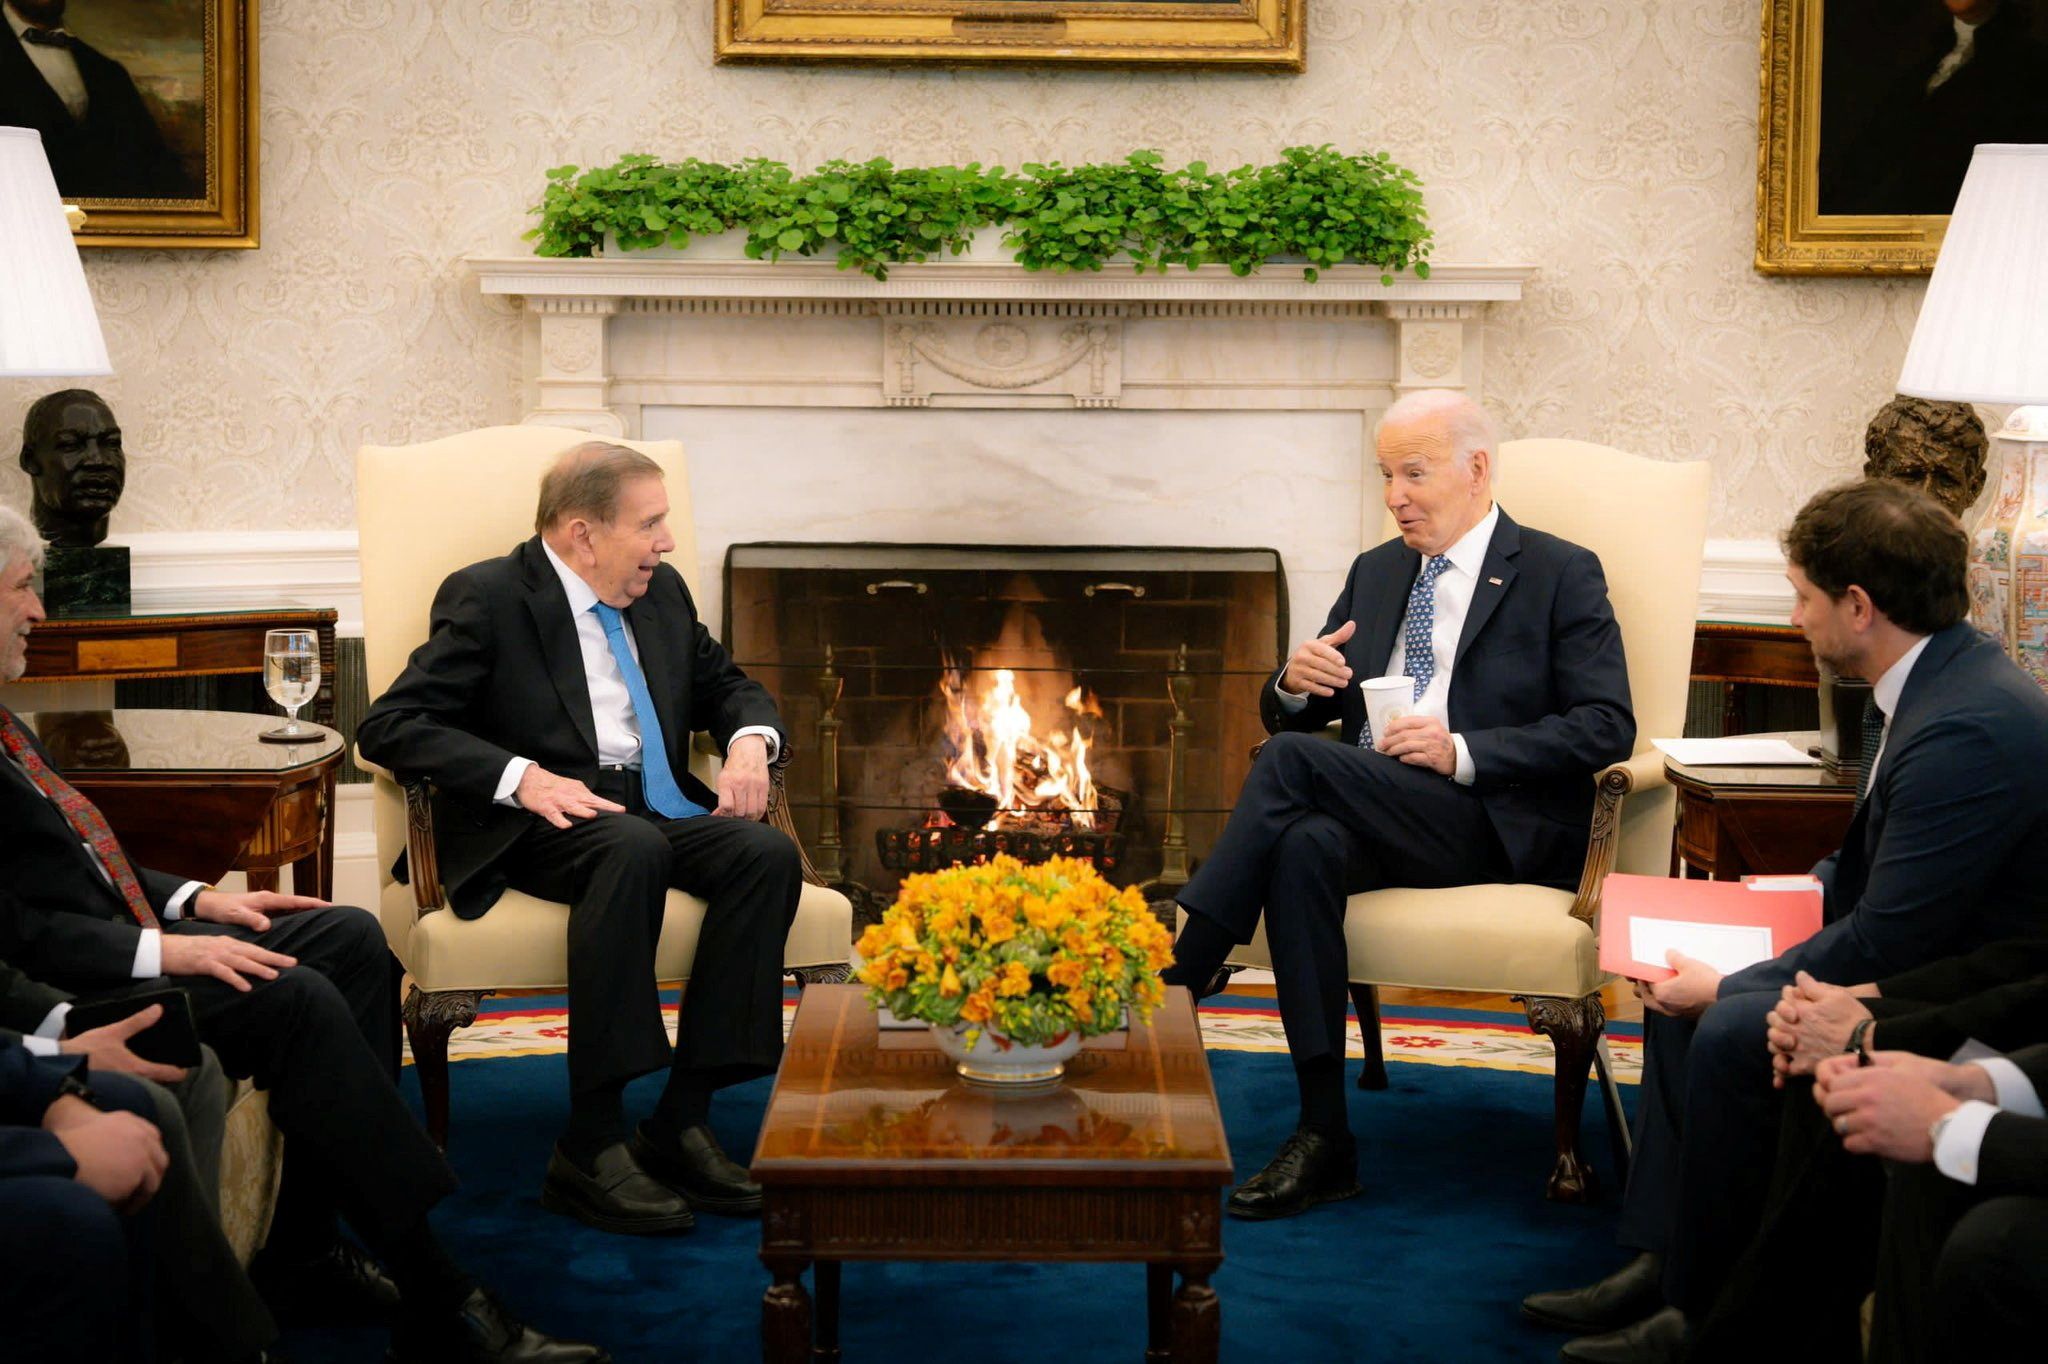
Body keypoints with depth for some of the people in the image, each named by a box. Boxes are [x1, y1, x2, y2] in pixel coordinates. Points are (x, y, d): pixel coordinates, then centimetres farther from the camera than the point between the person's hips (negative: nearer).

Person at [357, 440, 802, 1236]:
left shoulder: (663, 596, 17)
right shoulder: (487, 599, -3)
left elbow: (728, 684, 30)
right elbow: (389, 727, -10)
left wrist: (750, 741, 4)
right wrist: (522, 777, -23)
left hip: (658, 808, 6)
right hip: (539, 821, -6)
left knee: (769, 853, -24)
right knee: (632, 850, -38)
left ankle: (681, 1121, -22)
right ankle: (590, 1145, -34)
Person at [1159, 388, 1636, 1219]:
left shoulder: (1561, 575, 5)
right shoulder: (1376, 574, 23)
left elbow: (1607, 727, -6)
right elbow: (1287, 716, 22)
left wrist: (1464, 750, -17)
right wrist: (1295, 685, -3)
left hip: (1502, 825, -5)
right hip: (1373, 815, 5)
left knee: (1292, 761, -27)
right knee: (1305, 846, -33)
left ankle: (1167, 996, -25)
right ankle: (1323, 1139, -32)